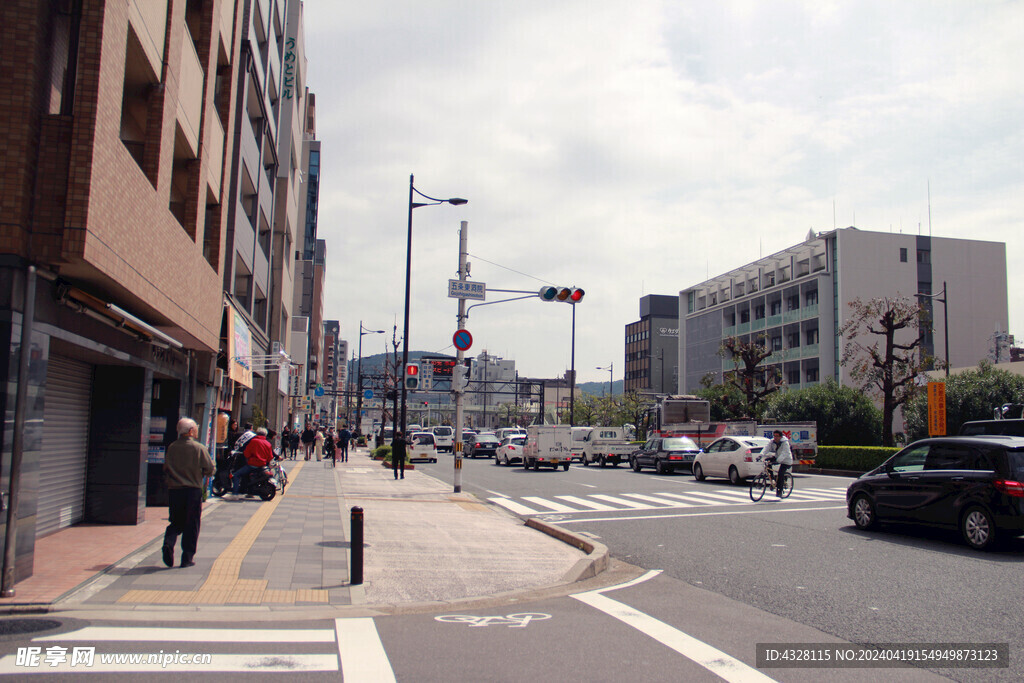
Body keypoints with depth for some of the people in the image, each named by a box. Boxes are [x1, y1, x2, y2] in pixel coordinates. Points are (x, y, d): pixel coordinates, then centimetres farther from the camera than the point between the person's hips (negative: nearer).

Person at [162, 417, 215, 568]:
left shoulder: (171, 448, 3)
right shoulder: (199, 448, -8)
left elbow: (165, 469, 10)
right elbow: (210, 469, -6)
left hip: (174, 490, 3)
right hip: (193, 490, -3)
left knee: (176, 522, 17)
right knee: (191, 525, 6)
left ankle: (168, 544, -9)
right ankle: (187, 558, 7)